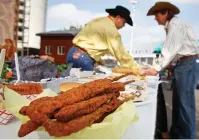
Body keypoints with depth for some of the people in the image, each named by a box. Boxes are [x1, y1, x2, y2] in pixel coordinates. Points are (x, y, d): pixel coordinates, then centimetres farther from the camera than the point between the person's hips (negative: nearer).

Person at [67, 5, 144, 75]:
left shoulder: (98, 20, 17)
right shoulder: (111, 30, -10)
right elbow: (121, 54, -11)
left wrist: (99, 61, 24)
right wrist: (138, 70, -4)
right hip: (83, 58, -9)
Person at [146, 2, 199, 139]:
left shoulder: (175, 24, -10)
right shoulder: (171, 26, 17)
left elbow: (171, 50, -18)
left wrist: (157, 68, -18)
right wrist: (170, 65, 6)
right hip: (182, 65, 9)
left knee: (185, 102, -6)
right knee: (178, 101, 12)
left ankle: (187, 135, 7)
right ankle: (175, 133, 24)